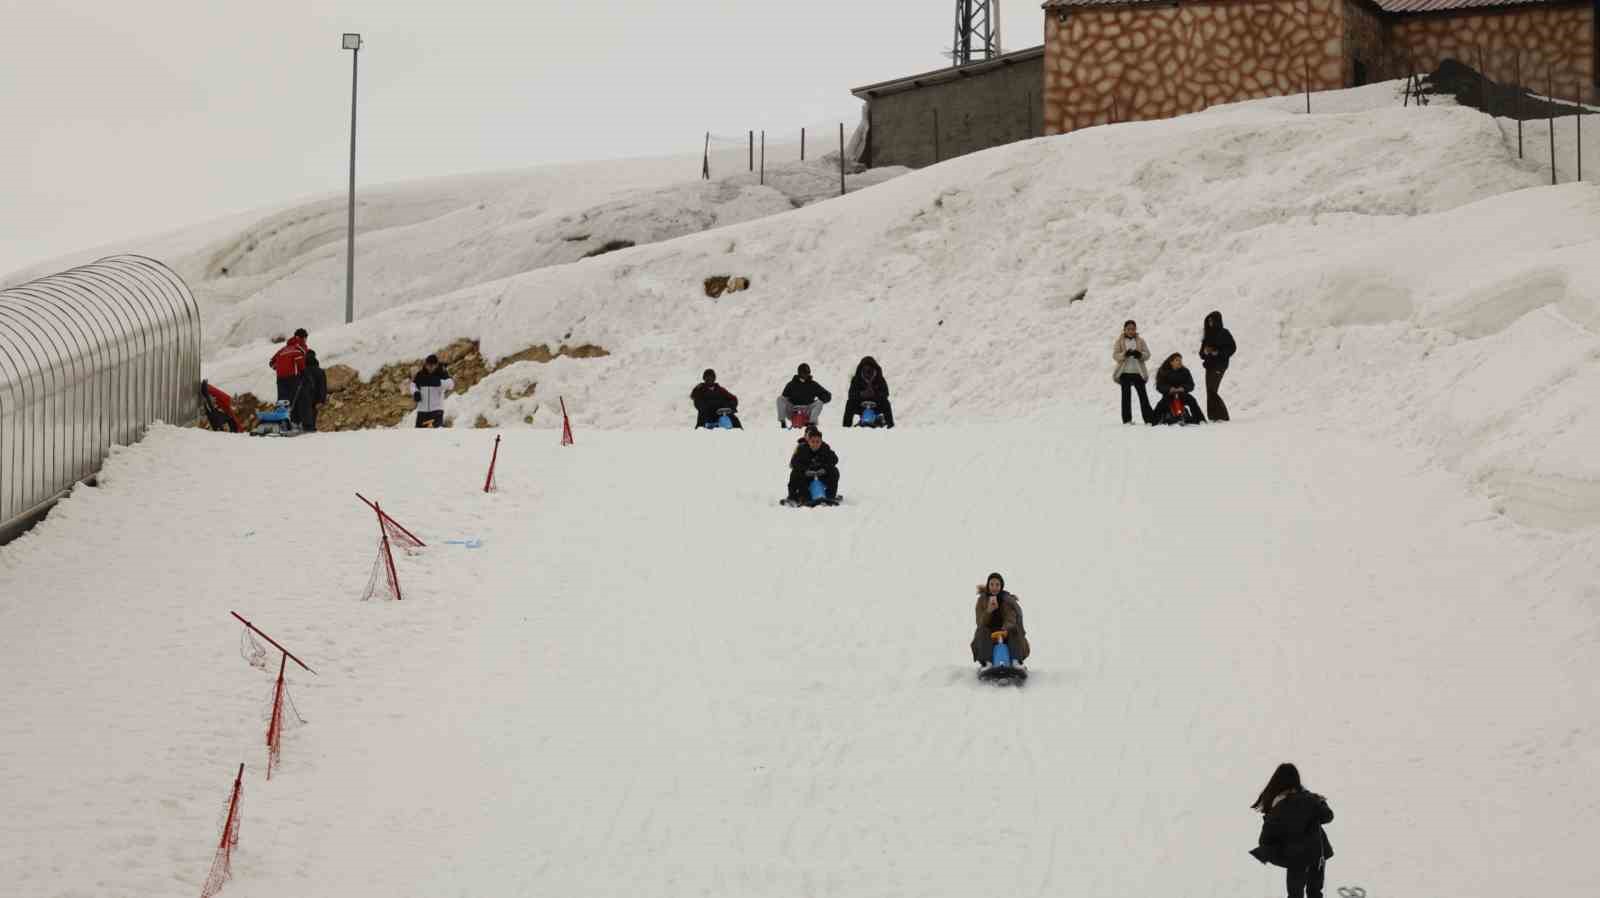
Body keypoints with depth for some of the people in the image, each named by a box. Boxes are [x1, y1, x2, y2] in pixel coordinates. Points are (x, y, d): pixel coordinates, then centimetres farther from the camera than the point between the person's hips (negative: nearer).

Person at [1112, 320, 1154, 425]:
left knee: (1143, 395, -3)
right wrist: (1125, 354, -23)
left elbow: (1147, 354, 3)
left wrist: (1140, 355, -19)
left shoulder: (1140, 341, 6)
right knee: (1126, 396, 4)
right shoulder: (1119, 341, 3)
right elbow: (1115, 355, -4)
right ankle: (1127, 419, 8)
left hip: (1138, 372, 0)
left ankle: (1149, 419, -2)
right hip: (1124, 372, 0)